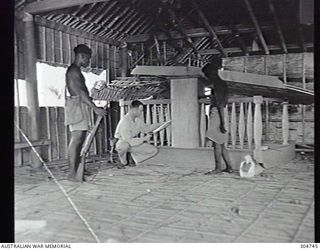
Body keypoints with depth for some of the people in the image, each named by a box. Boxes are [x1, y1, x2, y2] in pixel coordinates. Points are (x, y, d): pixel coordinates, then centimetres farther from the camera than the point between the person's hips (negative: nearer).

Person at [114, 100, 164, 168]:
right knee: (124, 145, -43)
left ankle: (134, 160, 11)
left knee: (154, 150, -7)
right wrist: (144, 139, -29)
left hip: (134, 142, 7)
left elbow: (144, 129, 13)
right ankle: (124, 162, -11)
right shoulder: (124, 121, -29)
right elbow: (128, 141, -32)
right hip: (122, 142, -6)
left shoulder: (138, 119, -5)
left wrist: (158, 125, 3)